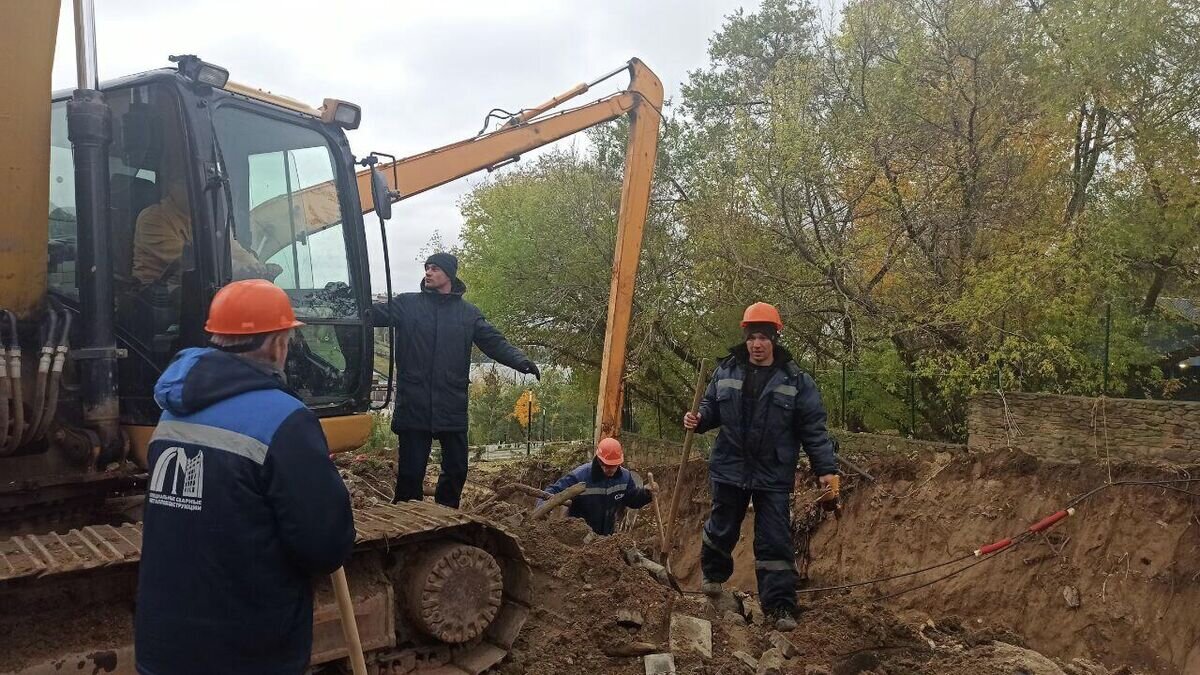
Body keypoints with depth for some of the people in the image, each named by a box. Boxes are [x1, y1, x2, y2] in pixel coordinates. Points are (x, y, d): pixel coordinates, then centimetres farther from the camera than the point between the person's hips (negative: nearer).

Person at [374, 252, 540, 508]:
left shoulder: (468, 312, 9)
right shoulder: (407, 304, 5)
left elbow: (495, 343, 3)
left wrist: (521, 361, -13)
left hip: (453, 407, 2)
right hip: (413, 406, -2)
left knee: (456, 468, 11)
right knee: (411, 470, 3)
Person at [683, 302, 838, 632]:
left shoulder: (795, 380, -6)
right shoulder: (726, 371, 1)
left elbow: (813, 429, -5)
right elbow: (712, 408, 12)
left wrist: (827, 469, -11)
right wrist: (698, 420, -10)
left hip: (774, 476, -2)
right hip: (729, 469, 2)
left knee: (775, 541, 0)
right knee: (722, 529, 19)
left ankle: (780, 606, 9)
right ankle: (713, 574, 46)